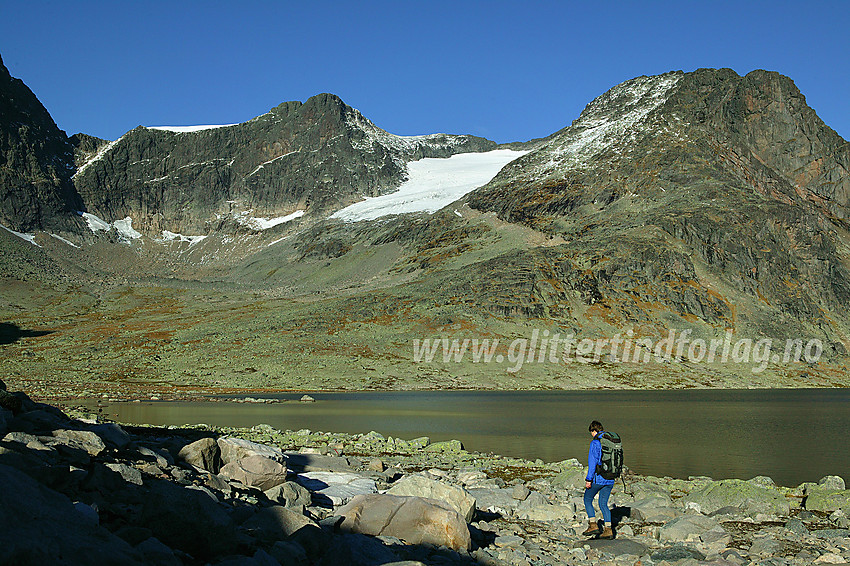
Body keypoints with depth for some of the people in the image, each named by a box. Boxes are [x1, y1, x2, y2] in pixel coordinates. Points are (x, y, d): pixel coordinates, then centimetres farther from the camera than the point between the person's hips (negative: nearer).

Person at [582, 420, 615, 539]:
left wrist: (589, 479, -15)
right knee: (603, 504, 13)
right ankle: (608, 530, 5)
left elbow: (592, 462, -17)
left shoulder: (595, 443, -12)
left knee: (588, 500, 10)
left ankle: (592, 525, 0)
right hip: (610, 480, 7)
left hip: (598, 478, -7)